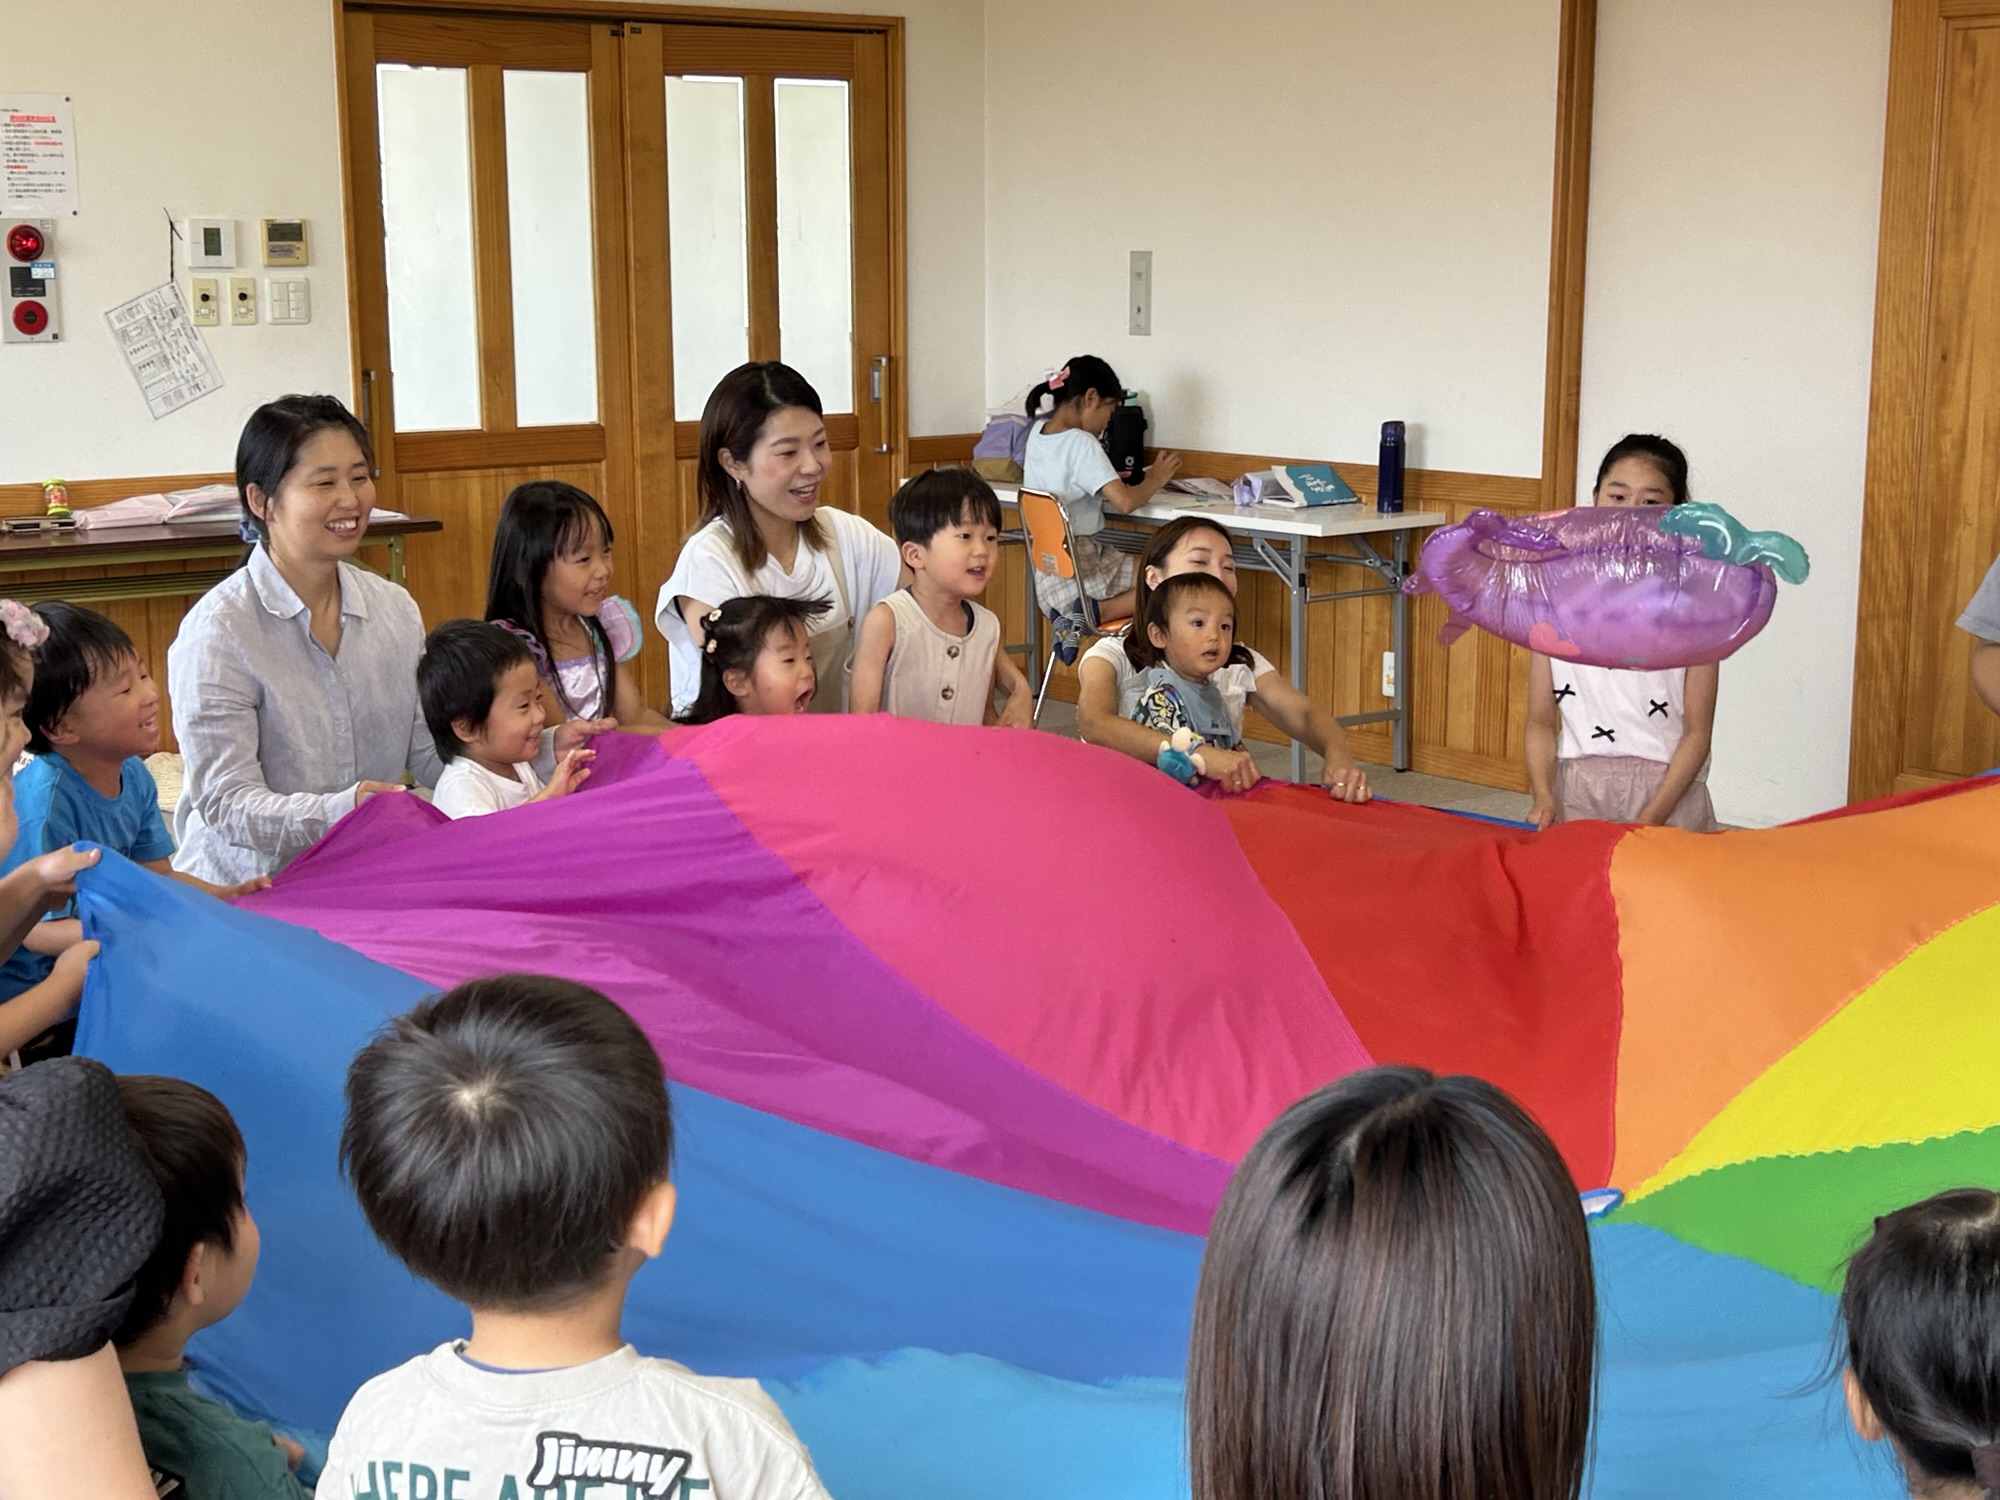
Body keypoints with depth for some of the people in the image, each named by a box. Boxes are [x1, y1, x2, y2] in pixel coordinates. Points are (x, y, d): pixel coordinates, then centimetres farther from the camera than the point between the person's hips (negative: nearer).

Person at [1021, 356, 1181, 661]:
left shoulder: (1037, 431, 7)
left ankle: (1072, 614, 2)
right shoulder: (1081, 443, -17)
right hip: (1080, 567, -9)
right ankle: (1092, 612, -15)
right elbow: (1125, 501, -23)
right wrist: (1155, 479, -5)